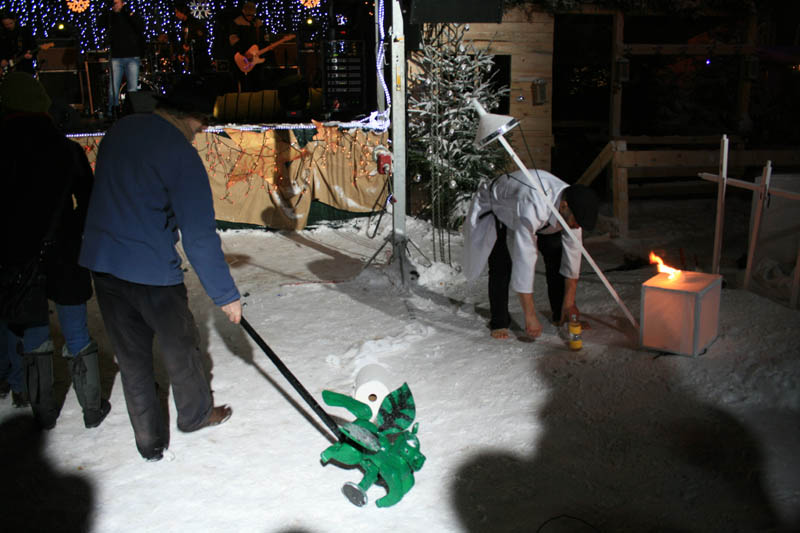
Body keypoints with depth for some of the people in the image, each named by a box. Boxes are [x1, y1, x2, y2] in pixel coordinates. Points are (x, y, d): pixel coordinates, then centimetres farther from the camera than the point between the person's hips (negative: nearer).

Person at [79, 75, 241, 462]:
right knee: (180, 346, 17)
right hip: (152, 271, -7)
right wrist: (226, 295, -12)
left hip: (101, 262, 7)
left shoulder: (119, 130, 5)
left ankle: (150, 441, 26)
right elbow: (200, 236, -18)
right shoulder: (181, 154, -18)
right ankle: (195, 414, 39)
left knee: (131, 356, 15)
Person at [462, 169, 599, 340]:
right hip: (494, 205, -5)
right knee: (501, 264, -20)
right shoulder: (533, 207, -47)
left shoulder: (573, 208, -26)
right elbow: (524, 260, -47)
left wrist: (569, 304, -14)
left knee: (555, 252, -7)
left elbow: (573, 255, -16)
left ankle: (561, 316, 6)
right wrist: (530, 316, -45)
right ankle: (499, 323, -4)